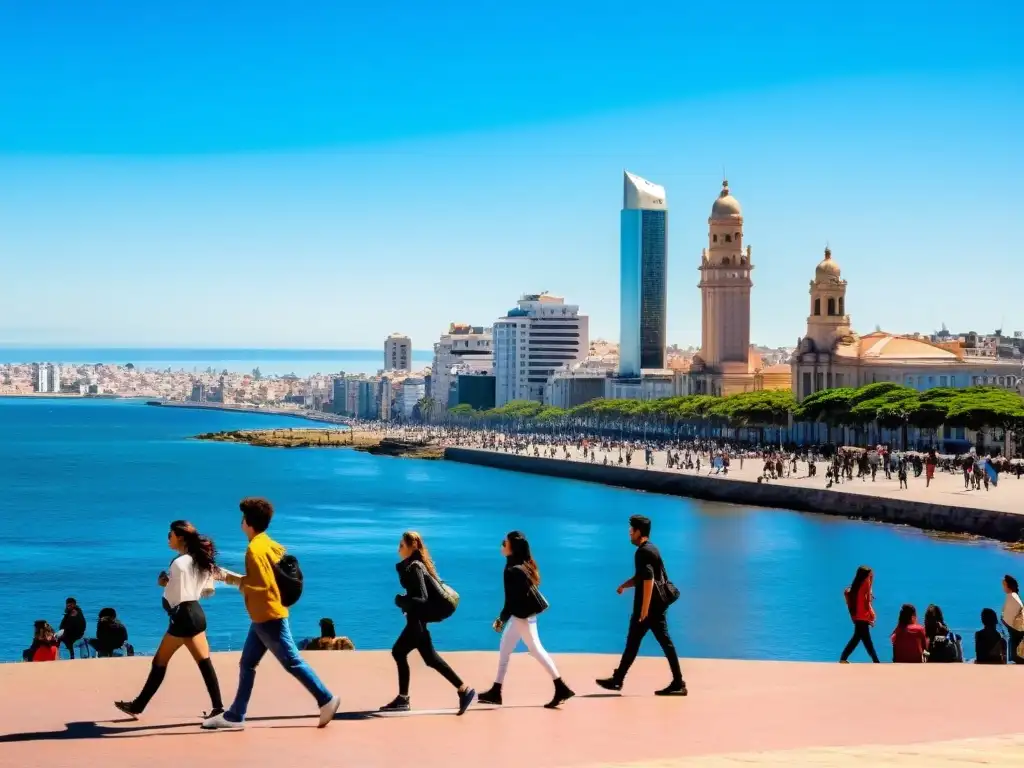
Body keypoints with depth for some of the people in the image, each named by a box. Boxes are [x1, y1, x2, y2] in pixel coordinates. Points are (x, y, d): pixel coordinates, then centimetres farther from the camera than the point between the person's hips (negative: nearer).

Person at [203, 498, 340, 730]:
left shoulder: (255, 549, -18)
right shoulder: (270, 545, 11)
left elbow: (261, 586, -23)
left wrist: (235, 581, -11)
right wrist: (235, 578, 15)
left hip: (268, 617, -10)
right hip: (265, 616, 10)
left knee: (292, 663, -5)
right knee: (246, 665, 11)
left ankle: (326, 700, 0)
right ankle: (234, 716, 15)